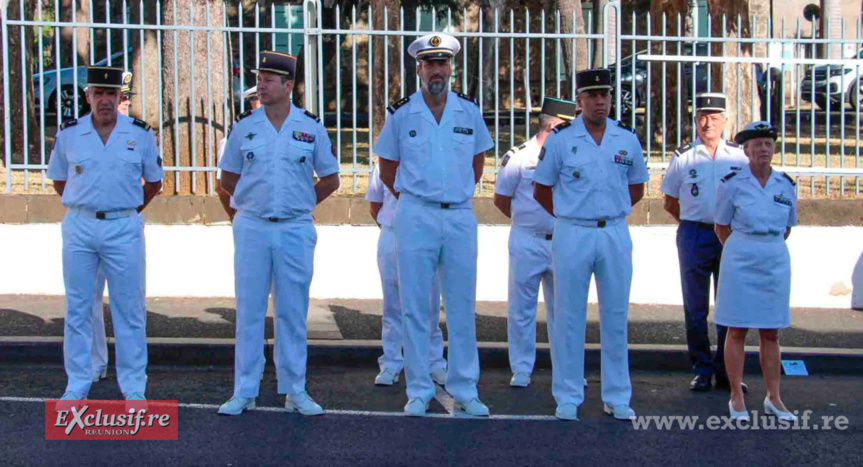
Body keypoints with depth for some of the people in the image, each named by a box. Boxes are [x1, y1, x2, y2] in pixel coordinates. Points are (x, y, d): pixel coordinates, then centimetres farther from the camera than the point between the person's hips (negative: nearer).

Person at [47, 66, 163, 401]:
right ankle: (77, 384, 17)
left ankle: (133, 386, 11)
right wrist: (83, 208, 8)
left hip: (124, 228, -1)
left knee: (129, 308, 3)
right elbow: (58, 179, 15)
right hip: (79, 227, 1)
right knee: (78, 309, 7)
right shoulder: (69, 134, 2)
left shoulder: (140, 134, 0)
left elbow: (154, 182, 10)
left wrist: (128, 212, 6)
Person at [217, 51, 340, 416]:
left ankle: (294, 390, 14)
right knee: (249, 310, 3)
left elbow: (330, 180, 10)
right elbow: (228, 178, 14)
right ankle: (245, 391, 10)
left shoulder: (311, 127, 2)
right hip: (252, 228, 1)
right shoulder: (244, 125, 4)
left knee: (293, 312, 5)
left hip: (295, 230, -1)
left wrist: (300, 203, 7)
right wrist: (254, 201, 9)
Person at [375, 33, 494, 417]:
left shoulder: (469, 111, 7)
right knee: (415, 307, 1)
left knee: (462, 307, 4)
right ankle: (419, 391, 10)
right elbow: (387, 167, 13)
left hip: (460, 217, 2)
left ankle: (465, 391, 13)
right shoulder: (401, 114, 2)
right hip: (415, 217, -1)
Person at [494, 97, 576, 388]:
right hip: (527, 243, -3)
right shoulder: (518, 157, -5)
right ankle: (521, 370, 11)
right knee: (521, 308, 2)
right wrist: (527, 222, 7)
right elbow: (501, 199, 4)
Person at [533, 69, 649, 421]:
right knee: (569, 318, 2)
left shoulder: (627, 140, 6)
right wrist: (569, 217, 7)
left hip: (615, 234, 2)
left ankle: (617, 397, 16)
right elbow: (541, 190, 5)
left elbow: (636, 187, 18)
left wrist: (610, 213, 10)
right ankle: (568, 398, 10)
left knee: (616, 317, 7)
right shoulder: (560, 140, -2)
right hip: (572, 234, -2)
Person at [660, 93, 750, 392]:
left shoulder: (739, 156, 7)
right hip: (694, 236, -1)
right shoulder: (682, 157, 4)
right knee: (696, 306, 2)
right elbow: (670, 203, 10)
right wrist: (694, 223, 7)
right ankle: (702, 370, 10)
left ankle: (726, 371, 10)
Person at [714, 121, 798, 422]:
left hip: (776, 263, 3)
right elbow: (721, 227, 4)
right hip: (740, 264, -3)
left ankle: (773, 398, 16)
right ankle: (737, 399, 7)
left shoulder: (785, 185, 6)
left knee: (771, 333, 8)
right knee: (737, 331, 0)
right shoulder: (732, 184, -4)